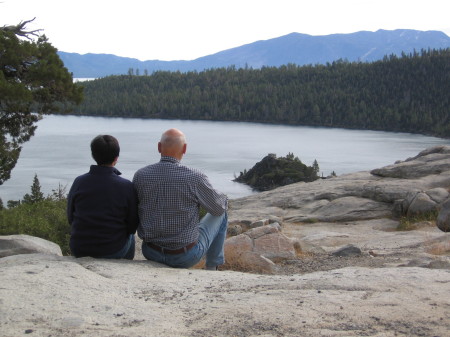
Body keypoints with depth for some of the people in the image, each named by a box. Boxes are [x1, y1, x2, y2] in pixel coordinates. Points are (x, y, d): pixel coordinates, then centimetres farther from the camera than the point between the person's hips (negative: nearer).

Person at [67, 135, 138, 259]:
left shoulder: (79, 182, -8)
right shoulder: (126, 186, -15)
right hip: (113, 251, -2)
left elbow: (70, 217, 2)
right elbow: (132, 225, -8)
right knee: (129, 236, 32)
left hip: (79, 250, 2)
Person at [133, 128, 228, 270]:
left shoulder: (140, 175, -10)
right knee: (221, 214, 21)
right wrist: (224, 199, 21)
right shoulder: (195, 178, -20)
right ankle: (213, 266, 37)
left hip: (150, 253, 4)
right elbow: (219, 208, -3)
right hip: (186, 256, -4)